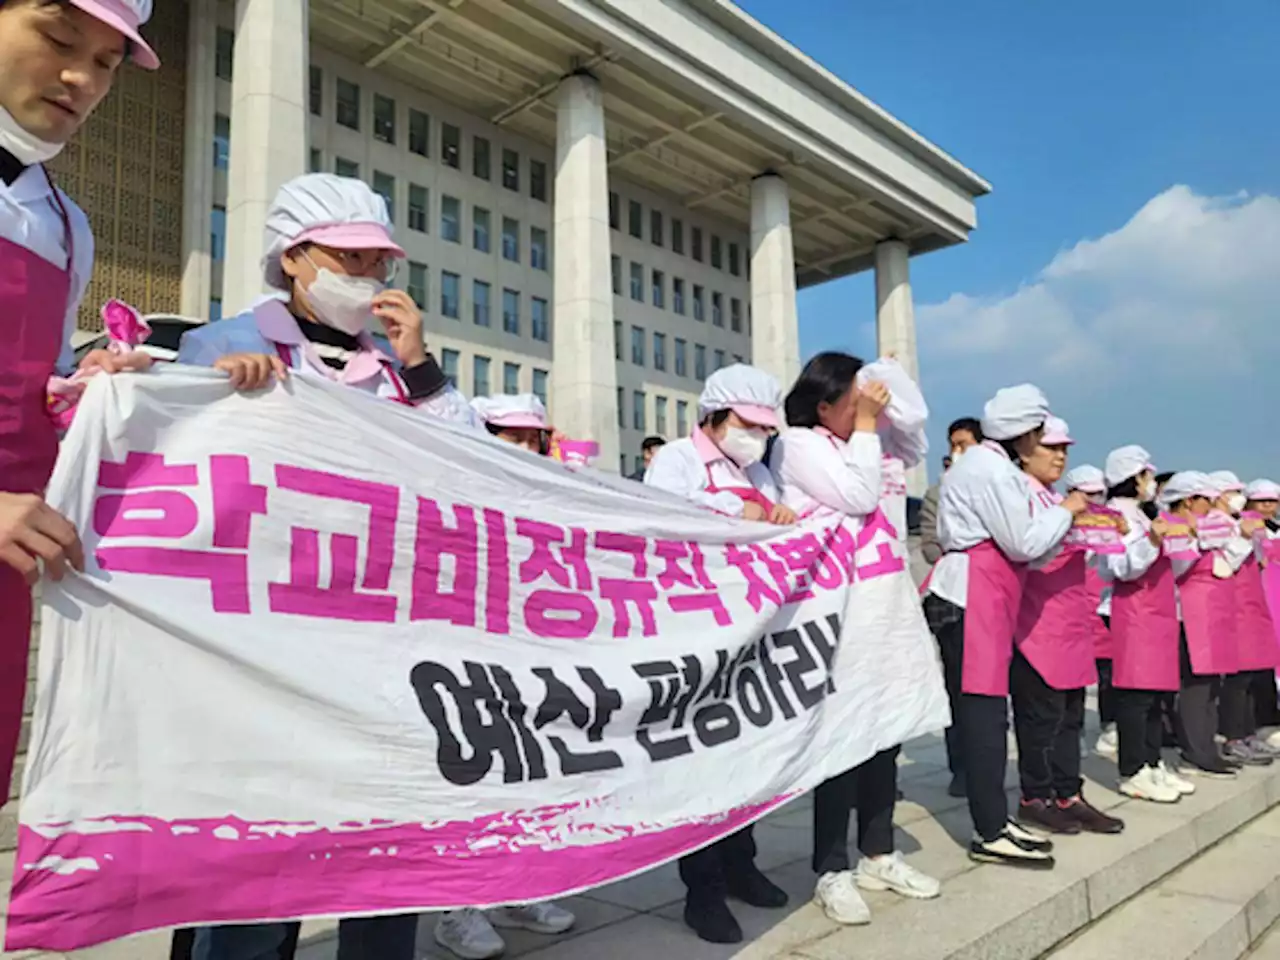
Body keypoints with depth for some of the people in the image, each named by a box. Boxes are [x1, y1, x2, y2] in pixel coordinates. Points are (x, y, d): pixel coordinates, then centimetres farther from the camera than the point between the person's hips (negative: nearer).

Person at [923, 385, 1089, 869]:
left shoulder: (984, 463, 20)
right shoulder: (992, 469, -12)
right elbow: (1024, 543, -13)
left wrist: (1060, 519, 18)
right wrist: (1066, 511, 1)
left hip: (983, 599, 11)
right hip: (973, 599, -11)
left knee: (987, 713, 11)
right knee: (983, 713, -7)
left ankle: (994, 820, 18)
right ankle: (990, 834, -2)